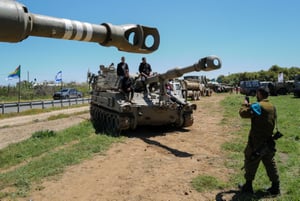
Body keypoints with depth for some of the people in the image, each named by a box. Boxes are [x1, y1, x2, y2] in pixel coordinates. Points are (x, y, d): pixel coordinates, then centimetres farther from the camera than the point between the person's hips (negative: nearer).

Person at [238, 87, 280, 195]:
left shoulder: (257, 106, -18)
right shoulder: (272, 107, 6)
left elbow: (243, 113, -20)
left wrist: (245, 104, -2)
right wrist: (250, 105, 10)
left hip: (256, 141, -7)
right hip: (269, 140, 7)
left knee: (250, 162, 8)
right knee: (270, 163, 16)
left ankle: (248, 186, 17)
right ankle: (275, 187, 22)